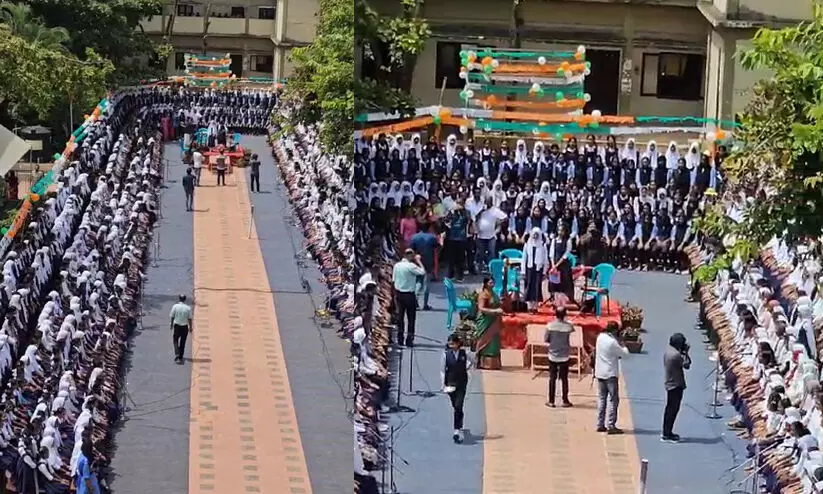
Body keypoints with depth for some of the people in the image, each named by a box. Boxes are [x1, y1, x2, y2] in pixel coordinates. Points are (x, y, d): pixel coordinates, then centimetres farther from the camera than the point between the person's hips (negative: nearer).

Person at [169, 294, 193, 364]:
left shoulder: (175, 306, -8)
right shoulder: (188, 308, -7)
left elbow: (172, 317, -2)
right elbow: (189, 319, -4)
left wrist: (171, 325, 13)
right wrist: (190, 327, 8)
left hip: (177, 326, -1)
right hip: (185, 327, 1)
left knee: (175, 340, 14)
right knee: (182, 342, 12)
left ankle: (177, 354, -8)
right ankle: (180, 357, 17)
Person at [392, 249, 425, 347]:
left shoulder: (397, 265, 4)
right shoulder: (411, 266, -16)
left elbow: (393, 280, 7)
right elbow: (423, 272, -15)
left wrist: (395, 294, 14)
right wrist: (418, 261, -5)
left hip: (399, 293, 5)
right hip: (409, 294, -5)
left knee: (400, 316, 12)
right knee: (411, 318, 4)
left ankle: (400, 339, 13)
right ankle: (409, 340, 2)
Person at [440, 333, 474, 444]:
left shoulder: (464, 354, -3)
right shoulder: (446, 355, -6)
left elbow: (471, 363, 18)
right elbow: (442, 370, -3)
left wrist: (465, 370, 6)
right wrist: (444, 384, -9)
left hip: (462, 383, -1)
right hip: (450, 384, 1)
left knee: (458, 406, -13)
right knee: (455, 407, 12)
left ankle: (457, 430, -18)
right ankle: (459, 427, 32)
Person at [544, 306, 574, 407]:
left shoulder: (550, 326, -11)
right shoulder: (568, 326, -12)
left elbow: (546, 339, -4)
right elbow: (572, 330, 11)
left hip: (553, 356, 1)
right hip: (564, 357, -1)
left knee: (552, 378, 8)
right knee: (564, 379, 9)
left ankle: (551, 401, 10)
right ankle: (565, 401, 13)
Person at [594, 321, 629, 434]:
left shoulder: (600, 337, 3)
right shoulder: (612, 342, -20)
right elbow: (625, 354, -14)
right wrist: (622, 344, 1)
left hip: (600, 373, 8)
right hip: (610, 374, -7)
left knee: (601, 399, 13)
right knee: (613, 400, -2)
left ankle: (600, 425, 14)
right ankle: (611, 426, -5)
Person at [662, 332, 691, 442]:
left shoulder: (668, 351, 7)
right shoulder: (676, 355, -22)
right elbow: (686, 365, -15)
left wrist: (683, 353, 6)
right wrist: (686, 353, -5)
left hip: (670, 384, 10)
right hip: (676, 385, -10)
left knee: (670, 409, 17)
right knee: (673, 409, -4)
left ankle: (666, 432, 24)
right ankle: (667, 435, -2)